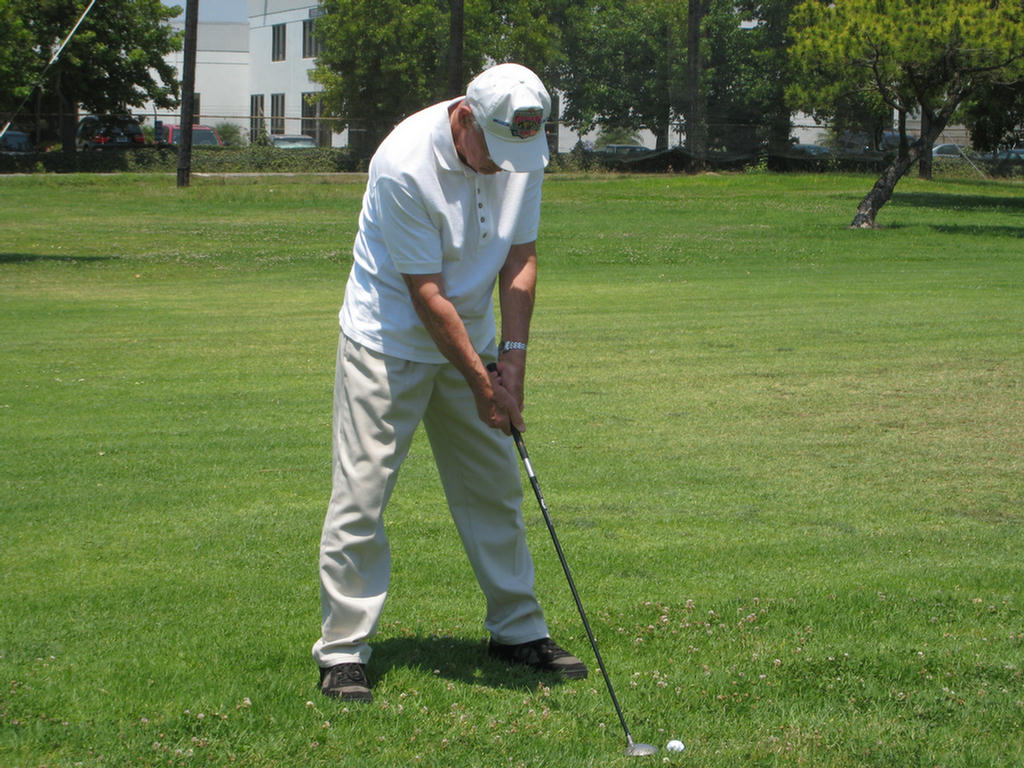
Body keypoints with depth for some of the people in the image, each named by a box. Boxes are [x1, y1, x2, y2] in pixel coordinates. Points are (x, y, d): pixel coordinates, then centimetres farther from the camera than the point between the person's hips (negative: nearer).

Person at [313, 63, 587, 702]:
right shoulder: (405, 166, -28)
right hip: (388, 343, -6)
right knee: (362, 495, -8)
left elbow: (520, 257, 1)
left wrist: (513, 355, -8)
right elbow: (428, 295, -23)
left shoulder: (526, 151, -8)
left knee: (497, 486, 10)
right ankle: (343, 650, -2)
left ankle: (519, 629, 22)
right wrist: (481, 384, -18)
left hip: (471, 343, 6)